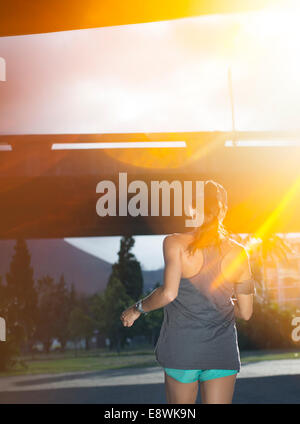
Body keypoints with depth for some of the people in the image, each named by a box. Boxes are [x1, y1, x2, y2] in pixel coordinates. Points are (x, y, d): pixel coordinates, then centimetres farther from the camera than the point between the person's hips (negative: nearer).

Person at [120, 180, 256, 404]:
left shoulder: (176, 244, -7)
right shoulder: (238, 252, 2)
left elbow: (169, 293, -18)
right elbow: (245, 312, 6)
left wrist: (137, 309, -1)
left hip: (182, 348, -1)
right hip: (223, 351, 2)